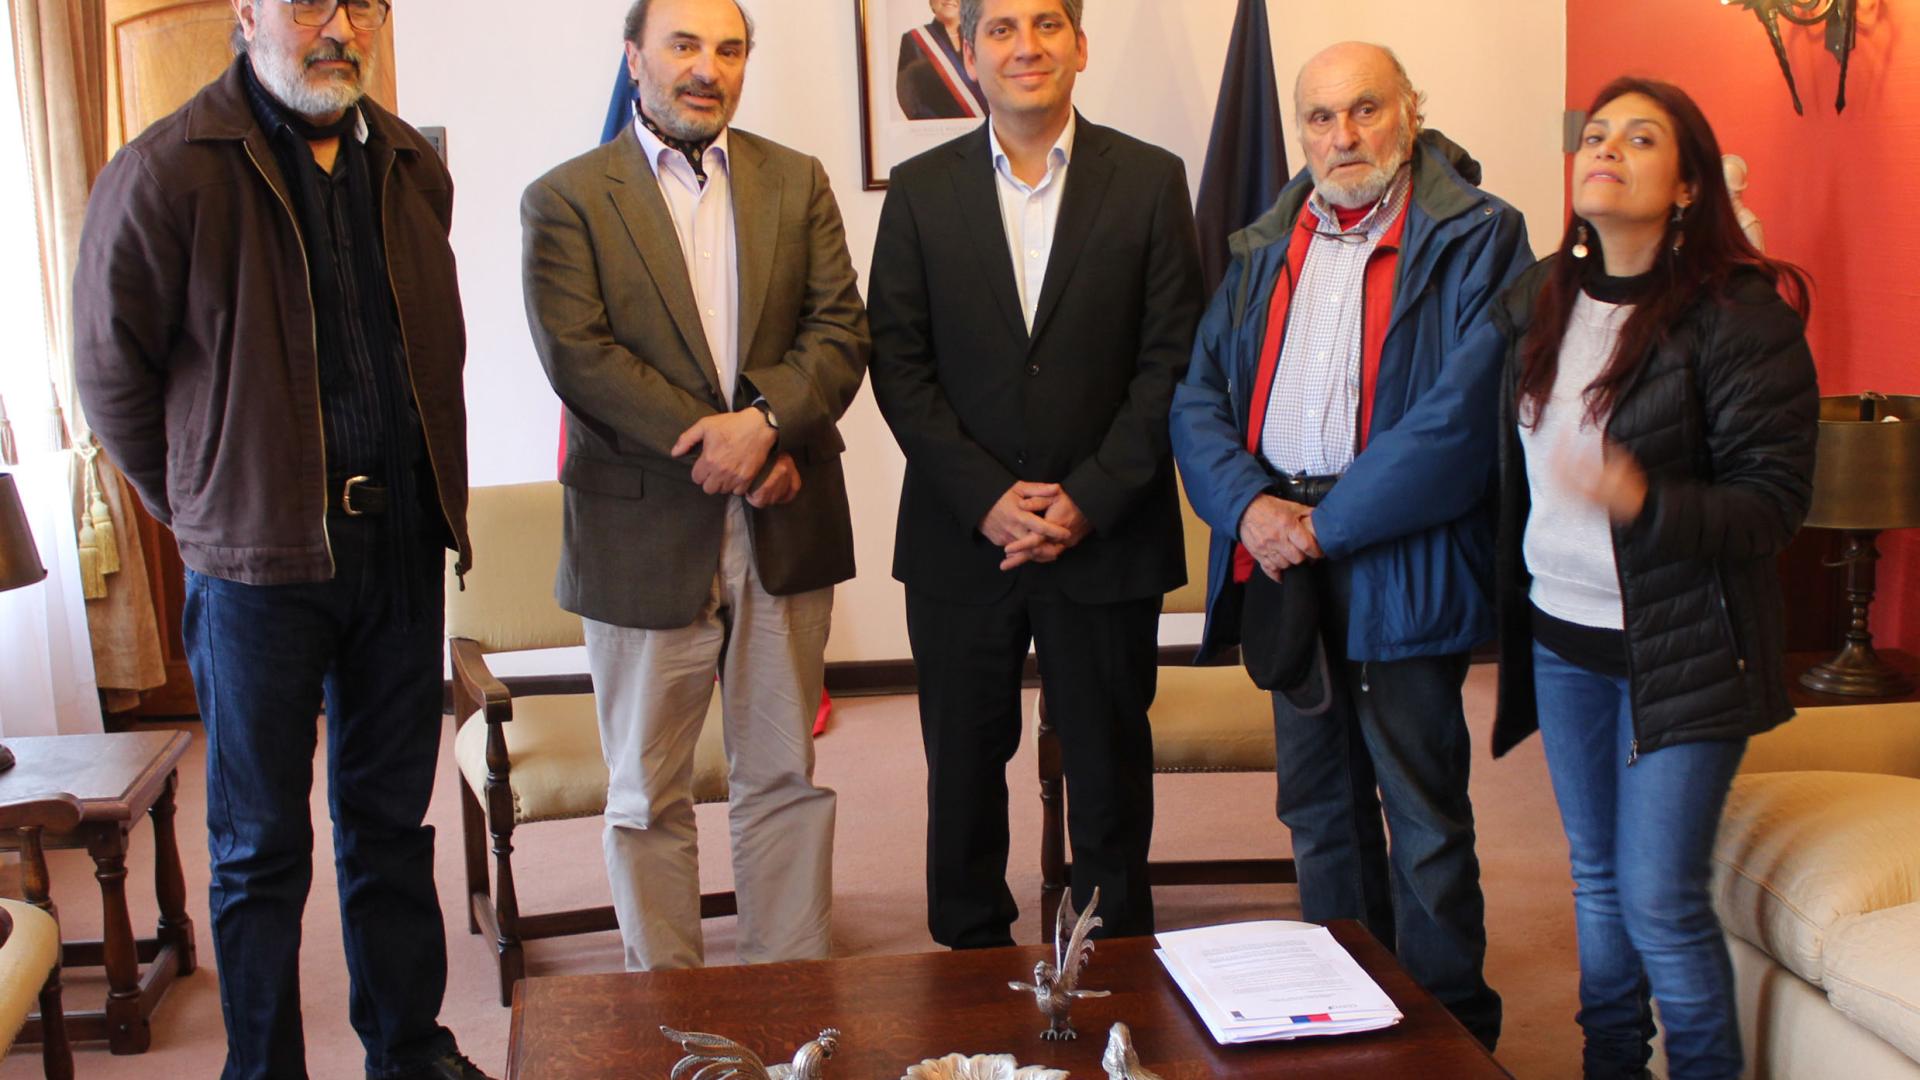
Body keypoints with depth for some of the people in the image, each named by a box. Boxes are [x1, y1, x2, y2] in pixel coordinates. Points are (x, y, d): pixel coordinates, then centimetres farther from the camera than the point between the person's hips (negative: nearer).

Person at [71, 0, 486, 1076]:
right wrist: (206, 510, 4)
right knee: (261, 847, 9)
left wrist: (431, 507, 10)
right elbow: (111, 372, -3)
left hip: (401, 543, 5)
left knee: (393, 823, 16)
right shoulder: (165, 175, -10)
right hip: (259, 562, -4)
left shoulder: (412, 169, 7)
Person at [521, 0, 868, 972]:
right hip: (643, 537, -2)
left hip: (783, 532, 3)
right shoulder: (566, 199, 1)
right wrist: (712, 446, -16)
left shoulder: (797, 183, 10)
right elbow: (578, 355, -10)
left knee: (784, 779, 11)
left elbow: (841, 330, 1)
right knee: (647, 797, 9)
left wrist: (764, 421, -18)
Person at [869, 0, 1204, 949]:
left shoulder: (1150, 182, 1)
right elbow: (898, 365, 0)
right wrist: (987, 499, -10)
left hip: (1108, 540, -1)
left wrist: (1088, 500, -11)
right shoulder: (920, 191, 4)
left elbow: (1172, 362, -3)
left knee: (1110, 772, 10)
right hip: (961, 540, 1)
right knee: (963, 771, 10)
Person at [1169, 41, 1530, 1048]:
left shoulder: (1475, 239, -6)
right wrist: (1250, 504, -10)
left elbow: (1462, 413, -17)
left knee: (1424, 819, 3)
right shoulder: (1263, 249, 13)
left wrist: (1328, 525, -16)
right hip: (1276, 557, 6)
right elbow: (1199, 399, 8)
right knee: (1321, 811, 17)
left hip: (1400, 569, -6)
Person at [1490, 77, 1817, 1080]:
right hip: (1560, 637, 6)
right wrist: (1506, 601, 12)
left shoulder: (1740, 315, -13)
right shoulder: (1538, 301, 6)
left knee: (1659, 897, -4)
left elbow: (1774, 497, -15)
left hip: (1679, 648, -6)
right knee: (1596, 878, 16)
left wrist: (1646, 500, -31)